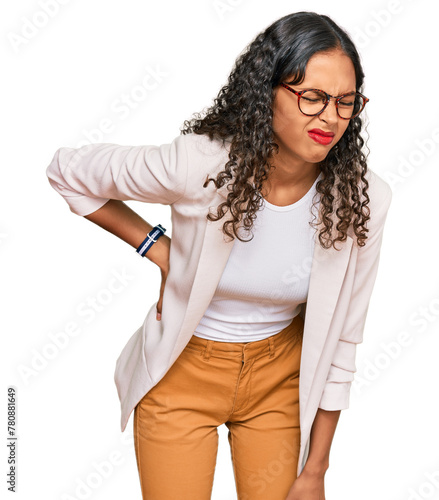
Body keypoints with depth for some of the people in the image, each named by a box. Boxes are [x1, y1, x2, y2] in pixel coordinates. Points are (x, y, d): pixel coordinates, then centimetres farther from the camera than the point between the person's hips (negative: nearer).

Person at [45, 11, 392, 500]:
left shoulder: (363, 198, -18)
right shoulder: (198, 164, -25)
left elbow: (341, 339, -8)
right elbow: (67, 171, -8)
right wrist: (156, 246, -10)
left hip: (278, 377, 2)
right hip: (183, 373, -1)